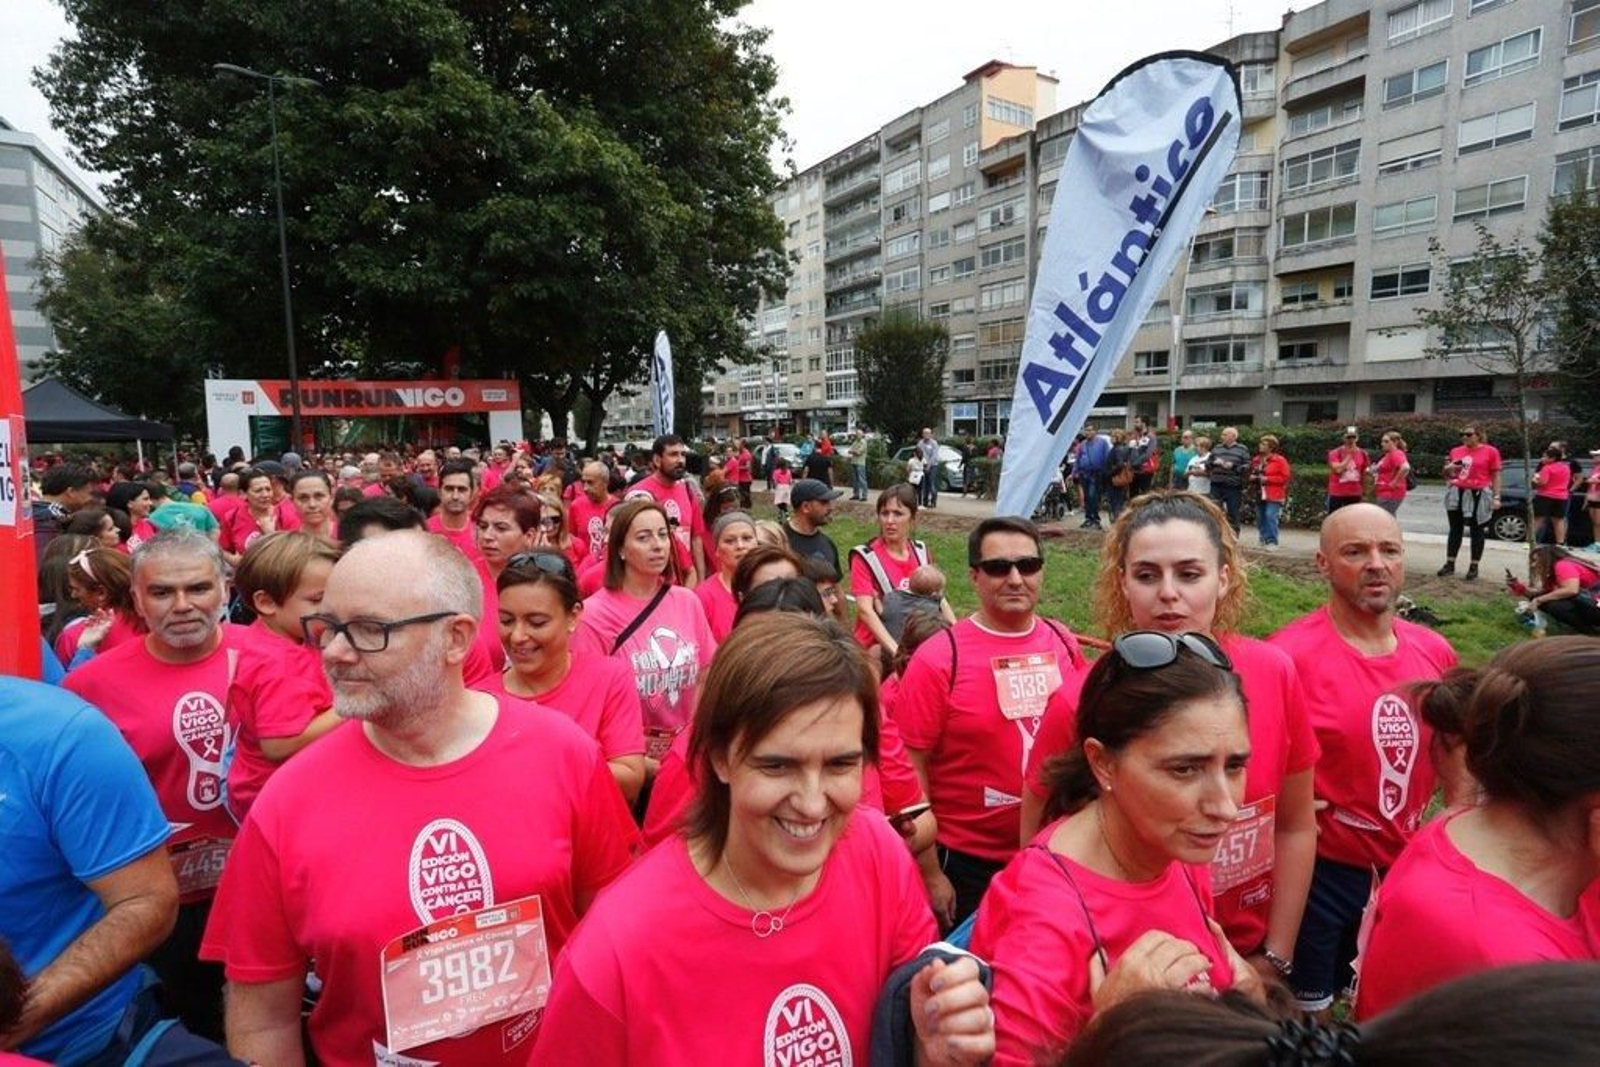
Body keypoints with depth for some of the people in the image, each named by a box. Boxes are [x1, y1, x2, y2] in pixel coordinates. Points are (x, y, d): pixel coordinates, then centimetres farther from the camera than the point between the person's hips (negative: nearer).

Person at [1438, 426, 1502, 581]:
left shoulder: (1490, 451, -2)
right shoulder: (1456, 451, 9)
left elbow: (1496, 476, -2)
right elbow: (1447, 473, 20)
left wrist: (1496, 497, -7)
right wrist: (1448, 468, -3)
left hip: (1478, 495, -4)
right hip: (1457, 494, 4)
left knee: (1476, 531, 5)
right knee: (1455, 530, 7)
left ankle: (1474, 567, 10)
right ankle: (1450, 564, 12)